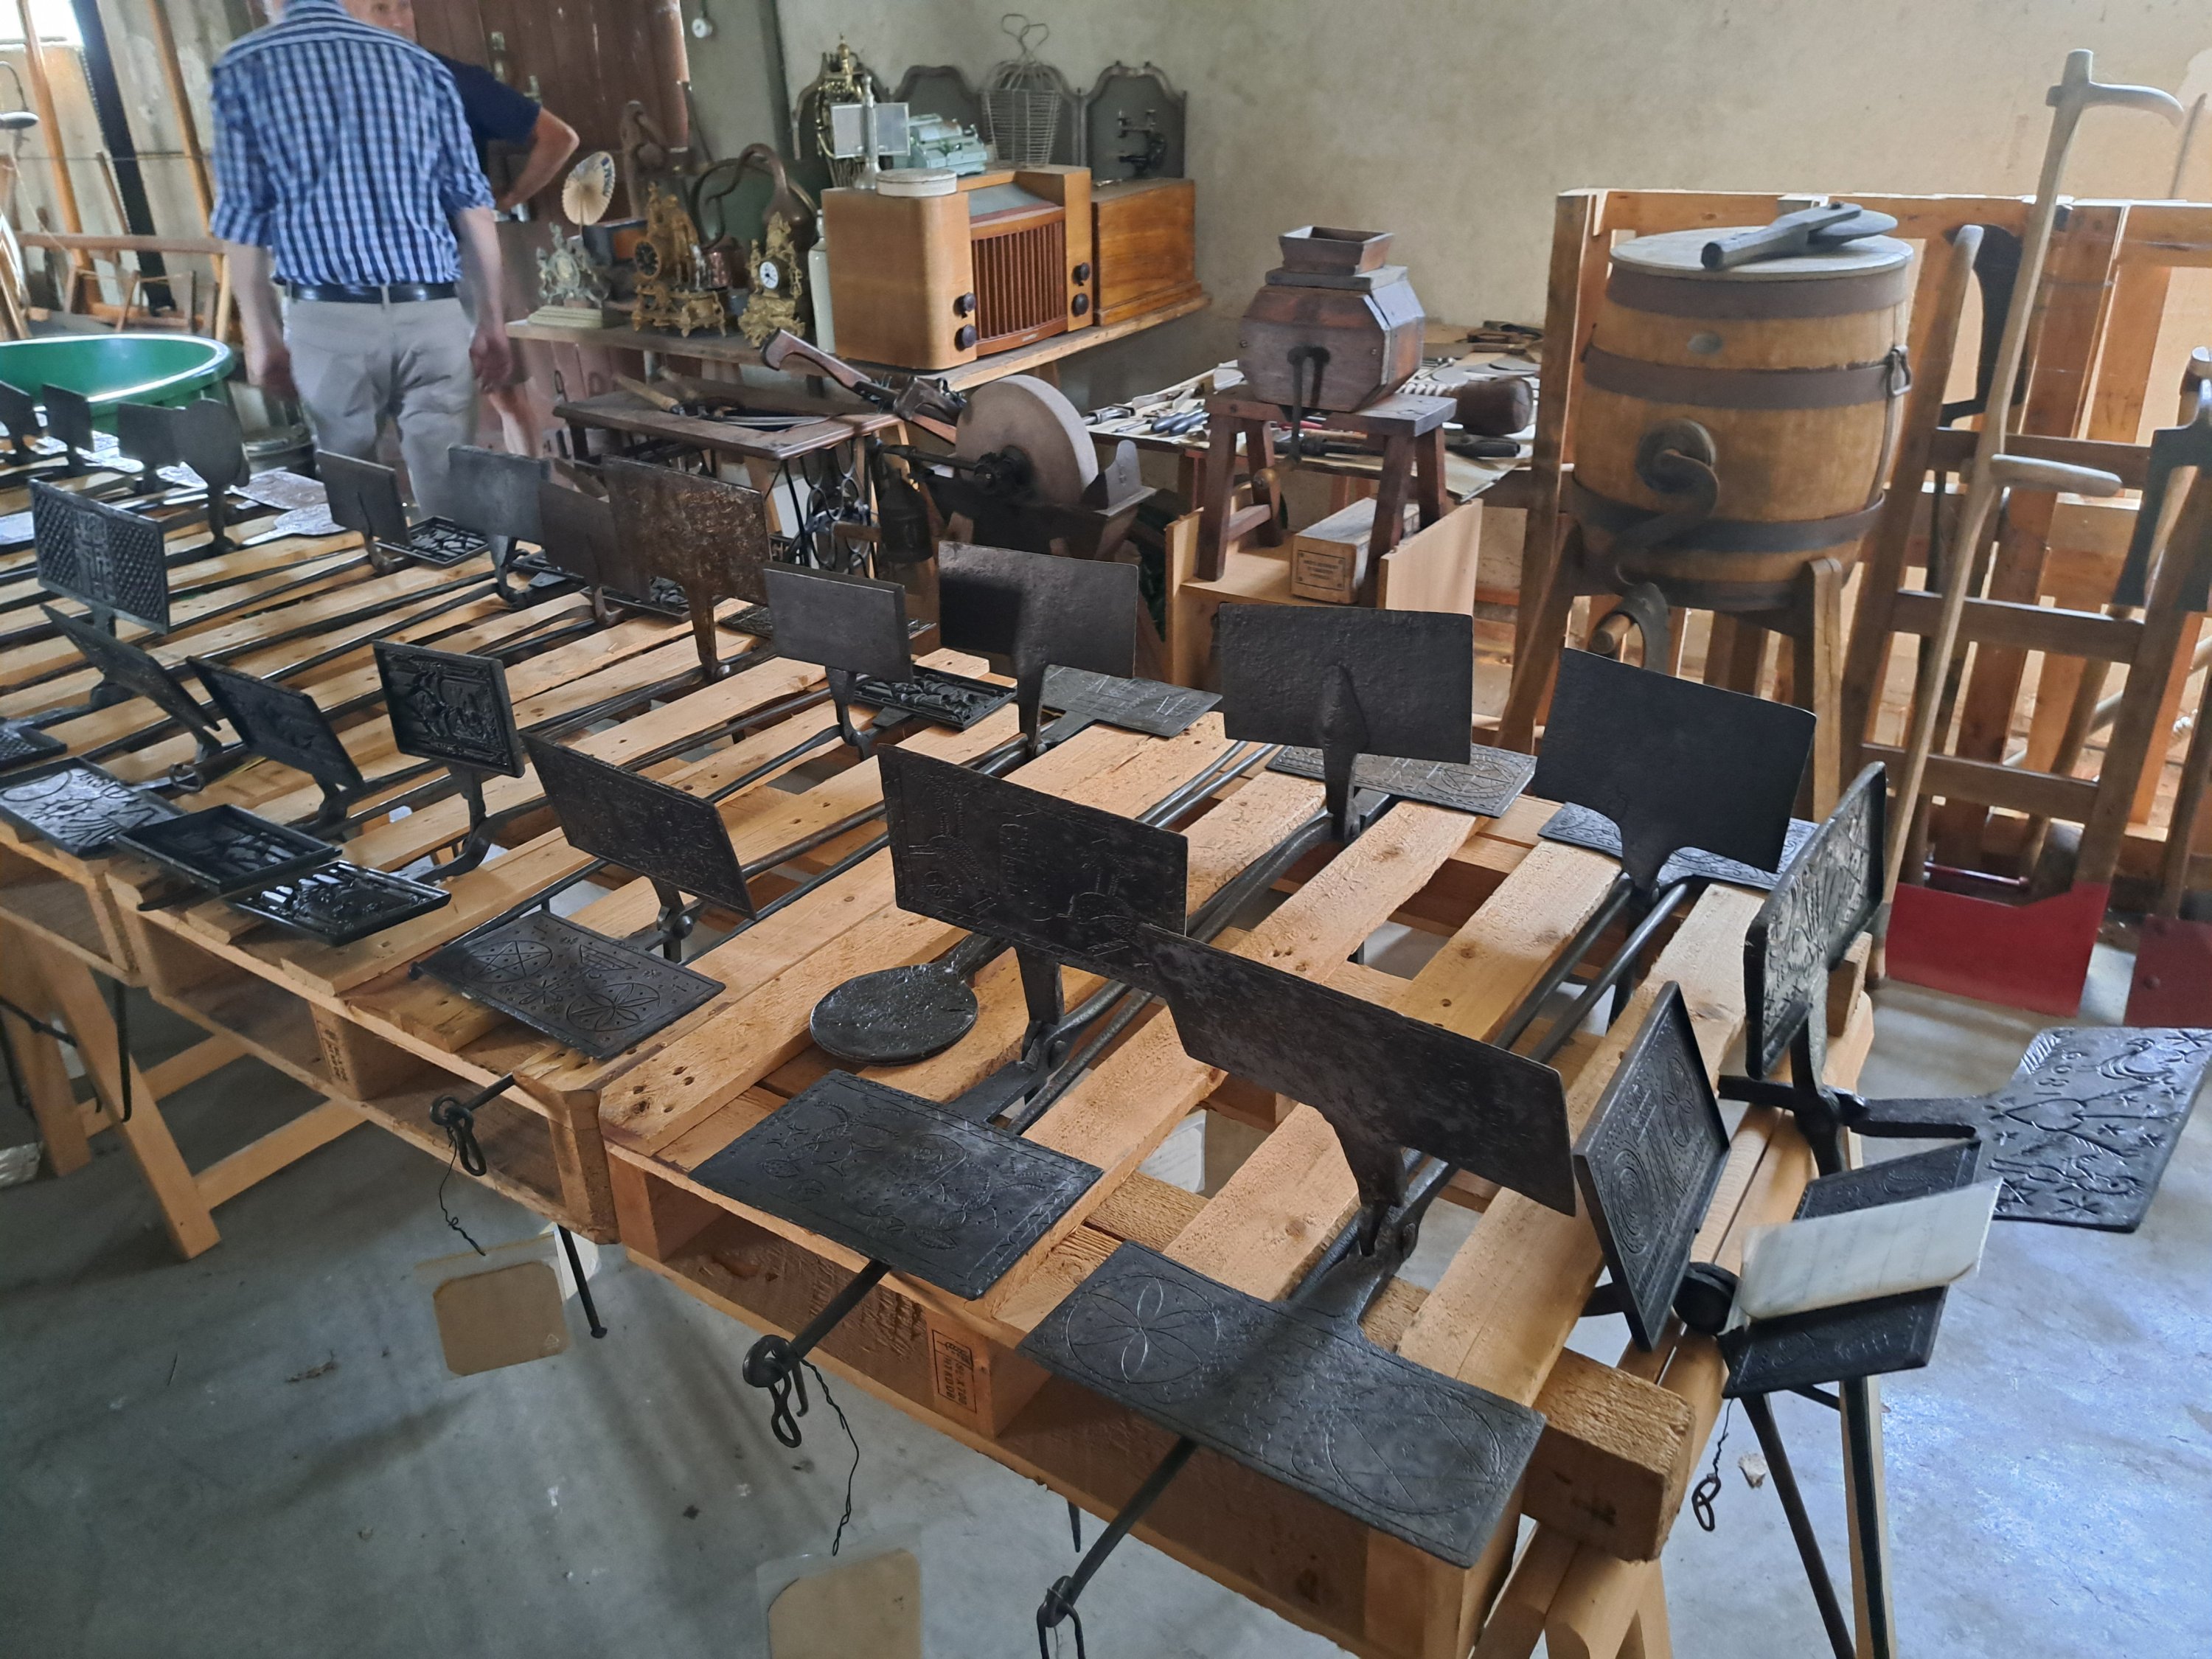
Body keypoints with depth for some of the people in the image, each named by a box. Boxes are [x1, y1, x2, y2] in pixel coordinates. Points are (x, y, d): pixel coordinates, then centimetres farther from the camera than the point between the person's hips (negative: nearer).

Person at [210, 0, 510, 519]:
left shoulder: (242, 69, 5)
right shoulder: (418, 62, 10)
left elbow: (243, 217, 3)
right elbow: (470, 200, 6)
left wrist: (261, 334, 10)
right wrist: (491, 320, 10)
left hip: (327, 317, -1)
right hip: (431, 313, 1)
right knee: (449, 497, 0)